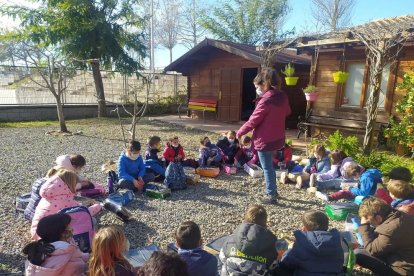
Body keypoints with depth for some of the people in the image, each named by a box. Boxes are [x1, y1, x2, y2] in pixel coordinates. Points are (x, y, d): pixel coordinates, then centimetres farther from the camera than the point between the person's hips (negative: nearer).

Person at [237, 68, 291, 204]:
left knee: (267, 168, 5)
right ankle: (273, 190, 35)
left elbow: (253, 121, -18)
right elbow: (287, 112, 20)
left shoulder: (266, 101, -23)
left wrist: (239, 133, -5)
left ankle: (271, 195, 15)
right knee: (269, 165, 23)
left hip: (265, 140, -8)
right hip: (277, 138, 8)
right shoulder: (282, 96, 2)